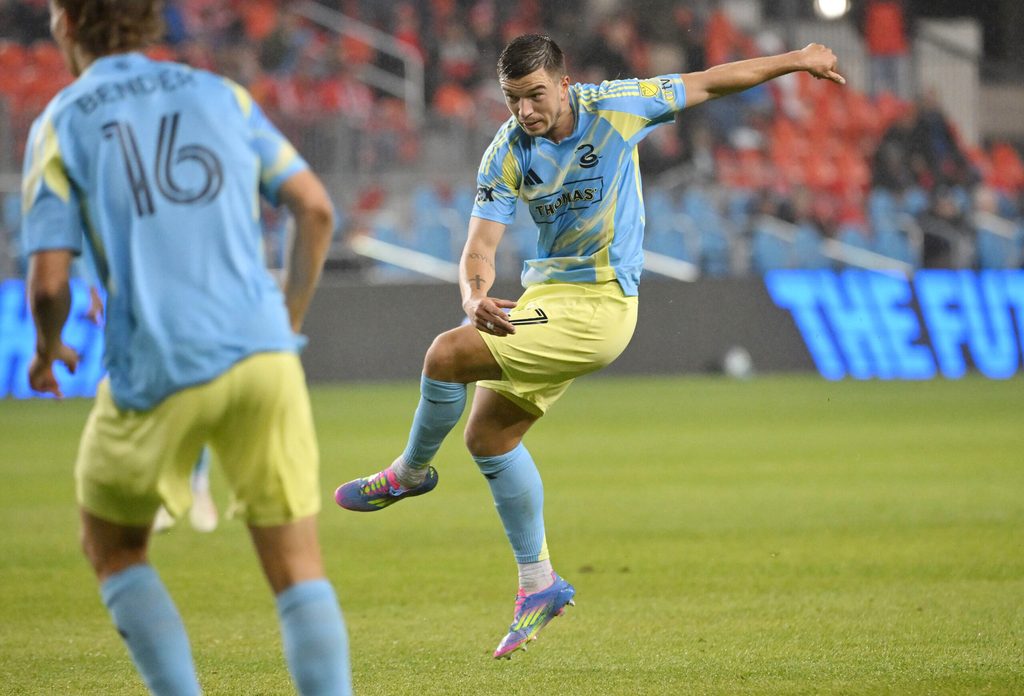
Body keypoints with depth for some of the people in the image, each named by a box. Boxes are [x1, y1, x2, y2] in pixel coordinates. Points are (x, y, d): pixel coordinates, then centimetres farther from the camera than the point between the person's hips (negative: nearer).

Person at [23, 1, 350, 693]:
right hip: (261, 352, 2)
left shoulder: (61, 123, 3)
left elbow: (49, 281, -5)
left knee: (112, 548, 21)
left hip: (157, 371, -2)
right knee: (298, 568, 5)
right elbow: (316, 207, 8)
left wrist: (48, 350, 16)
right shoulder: (221, 94, 14)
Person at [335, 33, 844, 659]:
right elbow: (480, 247, -14)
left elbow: (711, 82, 2)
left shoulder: (617, 108, -13)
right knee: (489, 435, 11)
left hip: (598, 305, -6)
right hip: (548, 297, 6)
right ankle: (539, 584, 24)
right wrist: (475, 297, -37)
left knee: (447, 355, -21)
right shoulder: (506, 155, -6)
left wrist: (798, 60, 8)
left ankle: (411, 471, 5)